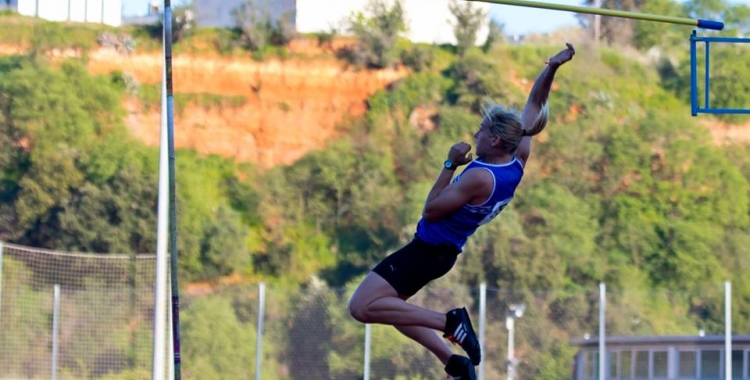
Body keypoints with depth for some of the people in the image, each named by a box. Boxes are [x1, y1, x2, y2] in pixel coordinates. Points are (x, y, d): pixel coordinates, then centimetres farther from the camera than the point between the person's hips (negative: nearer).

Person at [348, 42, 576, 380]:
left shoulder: (480, 177, -27)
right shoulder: (519, 160, -3)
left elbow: (431, 211, -20)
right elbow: (534, 106, 8)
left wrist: (450, 164, -16)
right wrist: (552, 69, 1)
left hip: (428, 248, -10)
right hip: (446, 251, 10)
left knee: (362, 307, -14)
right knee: (390, 306, 24)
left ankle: (449, 321, -16)